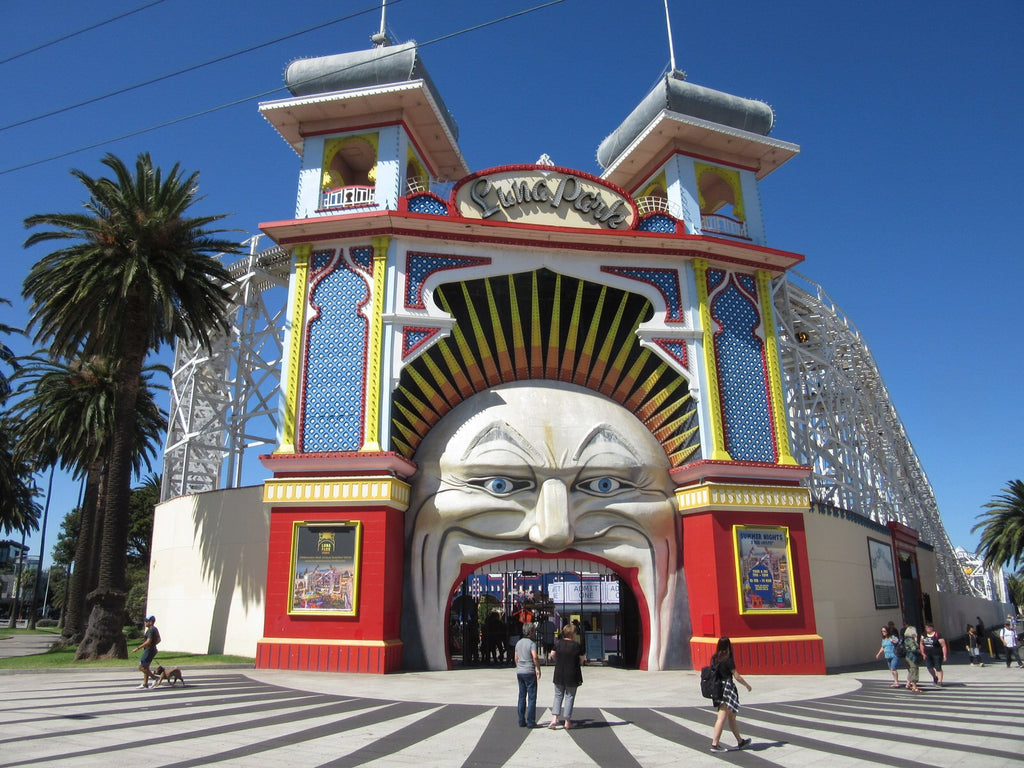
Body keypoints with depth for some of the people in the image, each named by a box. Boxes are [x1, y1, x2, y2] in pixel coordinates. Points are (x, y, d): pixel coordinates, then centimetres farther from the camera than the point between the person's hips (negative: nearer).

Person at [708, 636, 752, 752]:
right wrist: (747, 685, 6)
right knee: (722, 718, -4)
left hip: (716, 689, 7)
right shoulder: (728, 660, -14)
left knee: (732, 717, 19)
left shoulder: (714, 659, 6)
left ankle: (740, 741, 31)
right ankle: (715, 744, -6)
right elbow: (737, 676, -10)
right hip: (727, 689, -7)